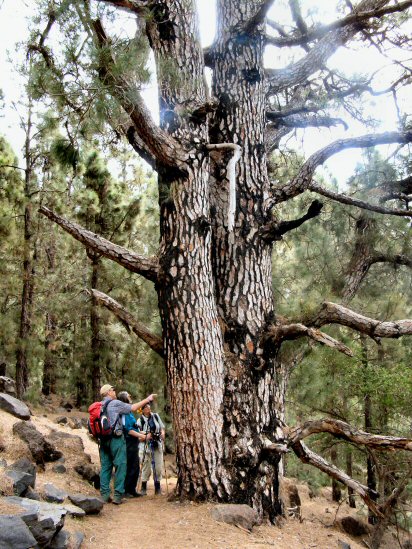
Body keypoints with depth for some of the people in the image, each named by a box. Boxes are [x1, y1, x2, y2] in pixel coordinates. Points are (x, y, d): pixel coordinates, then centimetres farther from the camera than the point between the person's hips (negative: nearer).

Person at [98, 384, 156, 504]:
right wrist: (147, 399, 0)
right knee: (120, 466, -1)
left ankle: (105, 495, 10)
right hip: (116, 439, -7)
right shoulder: (115, 403, -7)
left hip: (103, 439, 7)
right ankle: (118, 496, -3)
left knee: (105, 467, 10)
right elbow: (133, 408, -8)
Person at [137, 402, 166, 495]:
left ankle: (158, 488, 16)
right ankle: (143, 488, 10)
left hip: (158, 445, 4)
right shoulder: (140, 421, -7)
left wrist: (162, 433, -4)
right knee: (146, 468, -3)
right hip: (146, 447, -4)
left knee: (158, 467, 5)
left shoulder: (156, 416, 6)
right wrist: (145, 437, -24)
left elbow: (162, 427, 15)